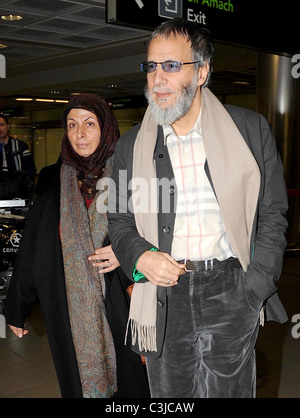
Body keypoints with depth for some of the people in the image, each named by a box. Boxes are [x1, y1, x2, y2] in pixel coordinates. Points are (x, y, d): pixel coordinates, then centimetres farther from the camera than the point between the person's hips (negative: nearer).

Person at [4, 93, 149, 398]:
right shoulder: (52, 181, 3)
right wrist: (16, 309, 9)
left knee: (128, 379, 6)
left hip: (119, 303, -1)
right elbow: (31, 249, 6)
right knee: (79, 380, 11)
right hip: (69, 305, 2)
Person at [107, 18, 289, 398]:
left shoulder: (251, 129, 1)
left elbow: (272, 215, 2)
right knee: (168, 394, 14)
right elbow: (119, 220, 13)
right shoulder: (130, 145, 7)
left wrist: (253, 290, -7)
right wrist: (140, 256, -9)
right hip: (162, 293, 2)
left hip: (229, 291, -2)